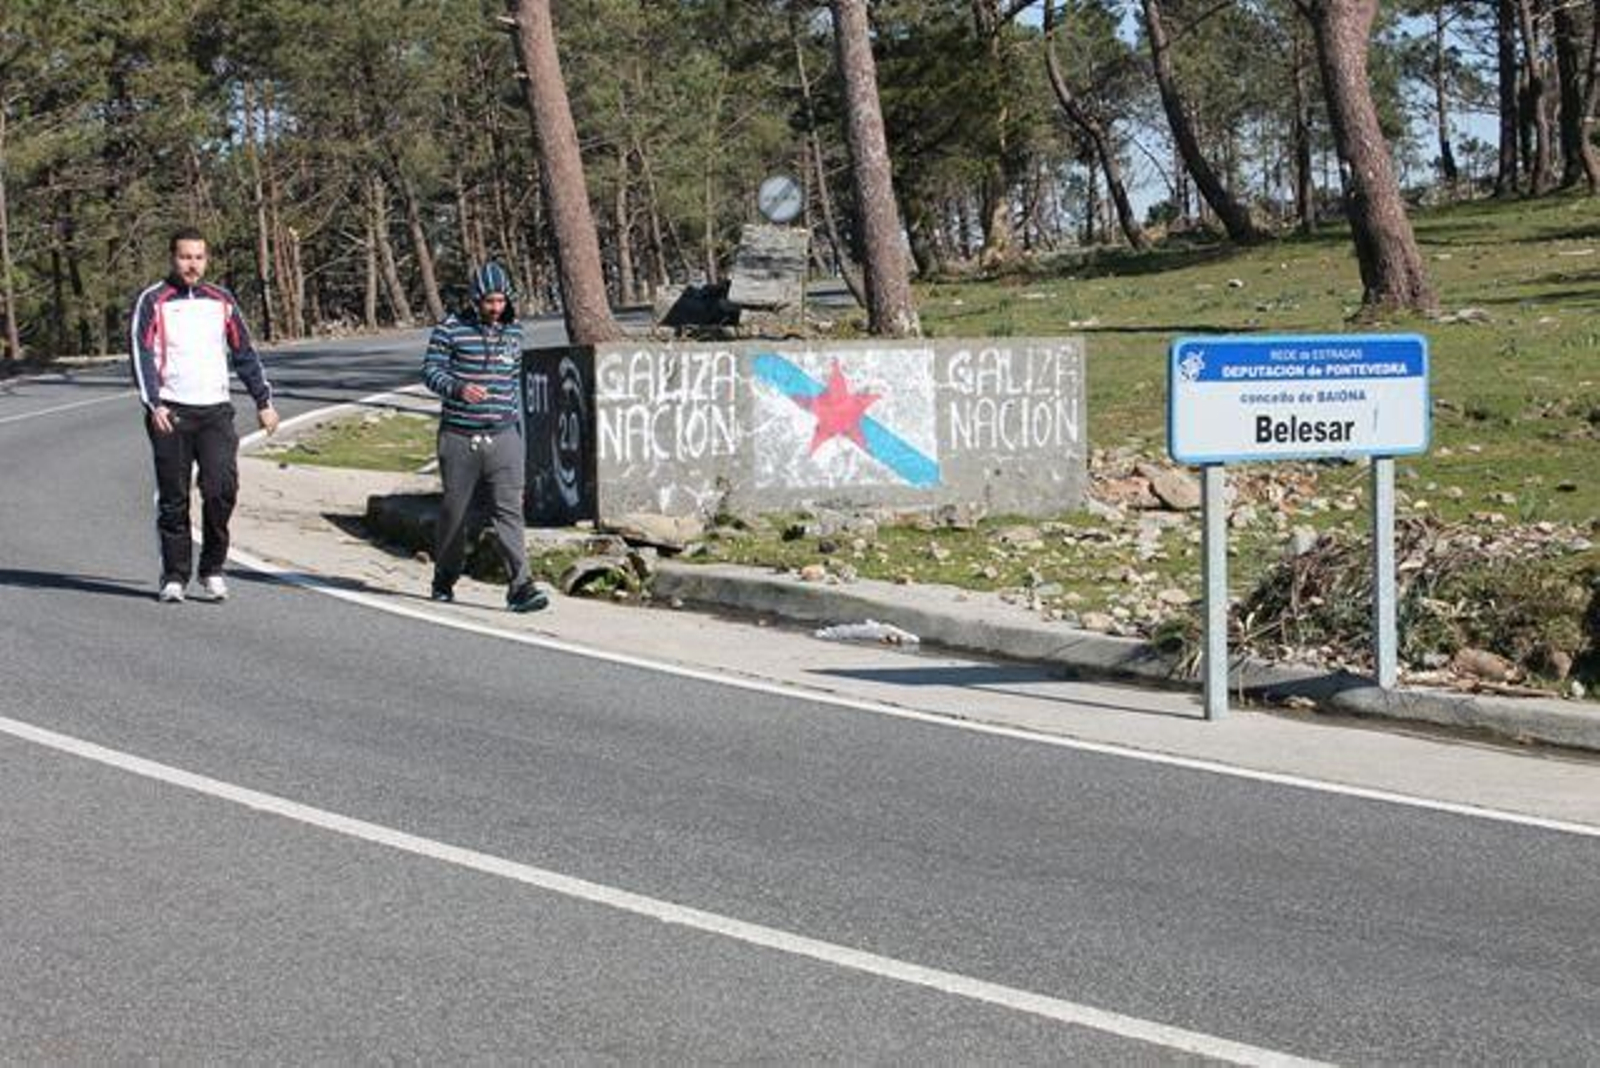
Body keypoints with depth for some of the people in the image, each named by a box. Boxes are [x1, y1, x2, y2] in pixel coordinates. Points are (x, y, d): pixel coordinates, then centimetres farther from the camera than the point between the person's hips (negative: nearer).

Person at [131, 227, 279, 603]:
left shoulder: (221, 301, 13)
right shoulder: (153, 301, 1)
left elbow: (244, 353, 19)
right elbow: (142, 355, -6)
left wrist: (263, 402, 16)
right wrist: (154, 404, -17)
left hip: (215, 410, 2)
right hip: (171, 413, -2)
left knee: (222, 488, -11)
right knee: (173, 498, 1)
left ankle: (212, 569, 4)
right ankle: (174, 576, 11)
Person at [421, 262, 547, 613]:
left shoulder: (513, 332, 9)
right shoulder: (450, 329, -4)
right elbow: (430, 370, -6)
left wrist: (517, 420, 21)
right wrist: (458, 388, -24)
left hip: (503, 436, 2)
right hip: (459, 436, -2)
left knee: (510, 508, -9)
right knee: (454, 509, 9)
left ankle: (520, 586, -15)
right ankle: (445, 579, 28)